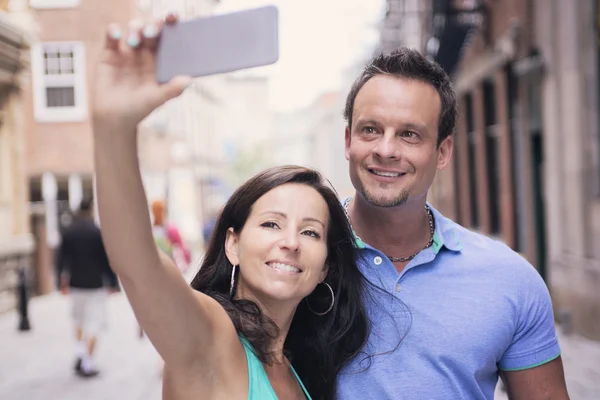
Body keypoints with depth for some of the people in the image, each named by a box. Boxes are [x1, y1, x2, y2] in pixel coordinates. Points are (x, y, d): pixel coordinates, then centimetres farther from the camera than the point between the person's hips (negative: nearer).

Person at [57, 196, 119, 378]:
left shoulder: (67, 232, 0)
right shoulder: (98, 232, -12)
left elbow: (62, 259, 3)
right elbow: (106, 260, -8)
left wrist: (62, 282, 12)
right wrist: (113, 283, 1)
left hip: (75, 284, 4)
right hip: (95, 284, -4)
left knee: (79, 320, 20)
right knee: (94, 323, 1)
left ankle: (81, 354, 15)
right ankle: (87, 362, -3)